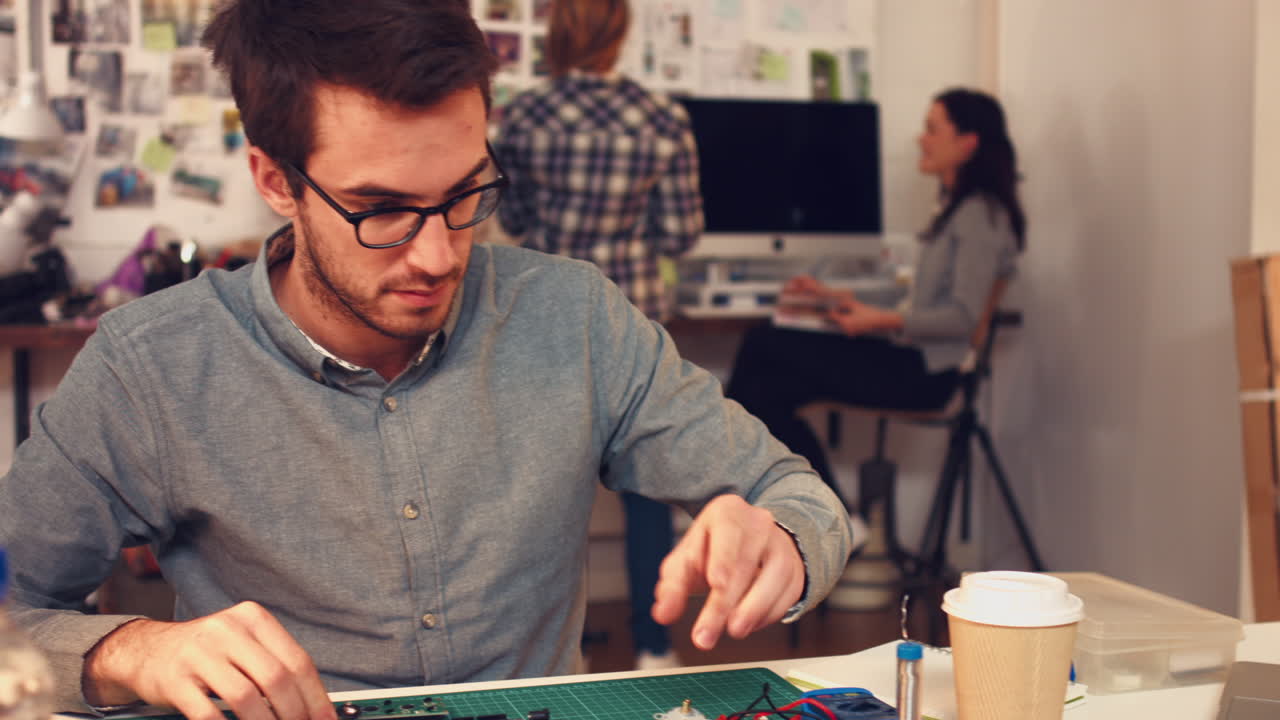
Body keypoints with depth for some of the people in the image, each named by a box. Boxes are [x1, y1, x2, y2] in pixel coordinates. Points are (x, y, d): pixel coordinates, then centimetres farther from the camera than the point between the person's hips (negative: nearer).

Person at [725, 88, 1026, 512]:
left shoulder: (981, 214, -11)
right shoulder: (958, 207, 20)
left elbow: (962, 316, -19)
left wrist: (882, 320, -25)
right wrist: (840, 299, 14)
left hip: (925, 371, -9)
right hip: (910, 359, 9)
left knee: (763, 346, -13)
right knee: (766, 390, -7)